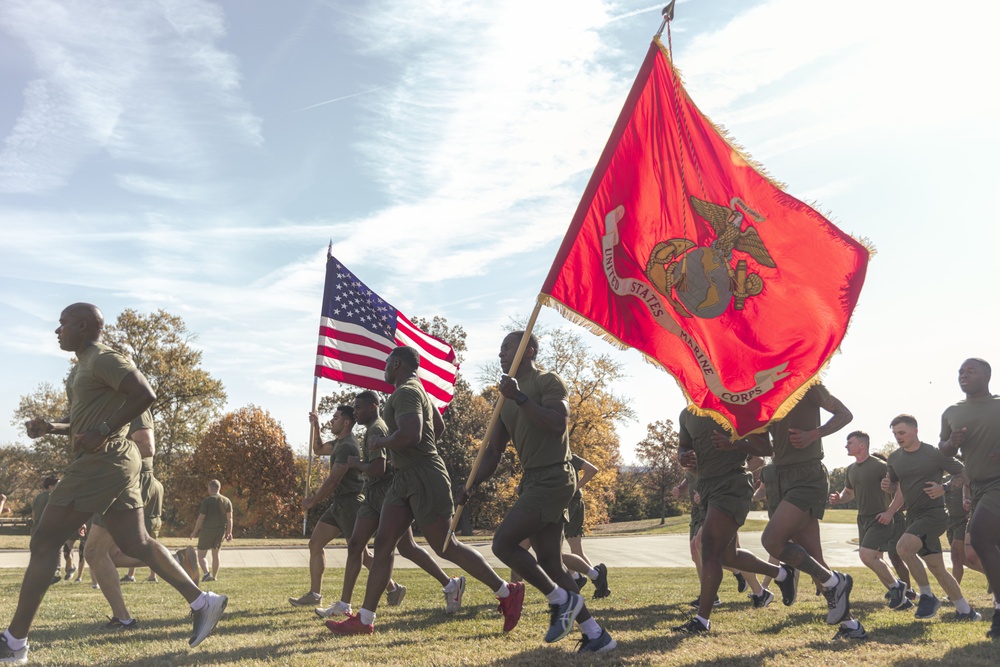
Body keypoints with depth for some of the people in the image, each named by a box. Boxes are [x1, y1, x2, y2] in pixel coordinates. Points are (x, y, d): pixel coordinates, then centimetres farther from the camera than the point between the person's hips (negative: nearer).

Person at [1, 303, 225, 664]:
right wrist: (49, 428, 11)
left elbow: (144, 394, -24)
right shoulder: (84, 366, 21)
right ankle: (203, 602, 8)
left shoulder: (103, 358, -10)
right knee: (135, 543, 8)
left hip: (102, 463, -10)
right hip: (108, 463, 10)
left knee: (44, 542, -3)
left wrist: (104, 432, -23)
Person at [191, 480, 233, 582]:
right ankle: (214, 577, 20)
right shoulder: (227, 501, 3)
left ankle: (207, 573, -16)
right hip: (221, 530, 5)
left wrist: (194, 532, -1)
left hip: (207, 530, -5)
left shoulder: (207, 501, -12)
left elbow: (201, 518, -11)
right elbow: (230, 518, 4)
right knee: (215, 554, 18)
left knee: (201, 555, 3)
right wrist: (229, 532, 9)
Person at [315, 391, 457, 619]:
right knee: (355, 545, 5)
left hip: (387, 493, -10)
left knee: (407, 547, -5)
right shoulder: (375, 429, 18)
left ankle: (450, 585, 5)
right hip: (373, 496, 10)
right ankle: (344, 604, 13)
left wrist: (357, 463, -8)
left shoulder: (375, 430, -14)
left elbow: (378, 469, -23)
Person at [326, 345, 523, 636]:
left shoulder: (406, 392, -14)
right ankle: (365, 619, 9)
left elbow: (410, 435, -30)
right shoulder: (417, 390, 19)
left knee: (445, 547, -3)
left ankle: (508, 593, 9)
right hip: (404, 478, 11)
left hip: (424, 478, -11)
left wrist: (379, 442, -13)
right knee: (383, 545, 5)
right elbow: (439, 426, 32)